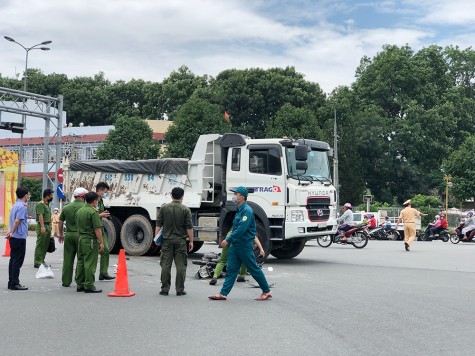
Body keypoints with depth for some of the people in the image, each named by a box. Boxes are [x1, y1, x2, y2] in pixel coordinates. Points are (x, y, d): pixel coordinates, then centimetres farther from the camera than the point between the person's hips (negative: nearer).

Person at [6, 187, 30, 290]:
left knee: (13, 260, 12)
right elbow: (17, 221, -21)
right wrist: (12, 232, -15)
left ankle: (11, 282, 16)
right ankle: (15, 283, -4)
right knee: (18, 261, -6)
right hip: (20, 237, -9)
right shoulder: (22, 207, -15)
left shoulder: (15, 206, 15)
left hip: (14, 237, 9)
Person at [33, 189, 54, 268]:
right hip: (42, 226, -9)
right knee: (40, 245, -8)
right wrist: (42, 226, -26)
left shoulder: (47, 204, 19)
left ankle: (42, 261, 17)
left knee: (45, 246, 11)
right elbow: (40, 215, -19)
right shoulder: (40, 204, -10)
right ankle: (37, 262, -7)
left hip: (48, 226, 9)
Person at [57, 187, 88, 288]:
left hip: (69, 235, 4)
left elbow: (60, 222, 13)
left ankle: (66, 281, 12)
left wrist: (61, 234, 22)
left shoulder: (66, 207, 7)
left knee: (67, 259, 8)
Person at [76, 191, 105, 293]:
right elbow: (97, 229, -17)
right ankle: (89, 286, -4)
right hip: (91, 240, -8)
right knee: (90, 263, -5)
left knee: (80, 262, 12)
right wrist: (101, 242, -12)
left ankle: (80, 285, 17)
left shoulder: (79, 211, 11)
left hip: (81, 239, 8)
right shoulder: (93, 212, -14)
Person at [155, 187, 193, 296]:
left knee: (165, 265, 6)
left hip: (167, 240, 2)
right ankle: (180, 289, 3)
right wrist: (191, 241, 3)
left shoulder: (164, 208, 3)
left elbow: (158, 225, 4)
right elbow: (189, 227, -3)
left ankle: (165, 289, 7)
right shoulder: (186, 210, -3)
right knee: (181, 266, 3)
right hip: (181, 241, -2)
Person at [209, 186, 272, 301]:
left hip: (245, 246, -9)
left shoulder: (247, 210, -17)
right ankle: (223, 294, 3)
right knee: (231, 270, 4)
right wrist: (230, 240, 19)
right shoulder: (239, 210, 14)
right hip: (235, 245, 9)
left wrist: (228, 240, -22)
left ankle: (267, 291, 13)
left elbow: (241, 228, -25)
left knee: (254, 269, 1)